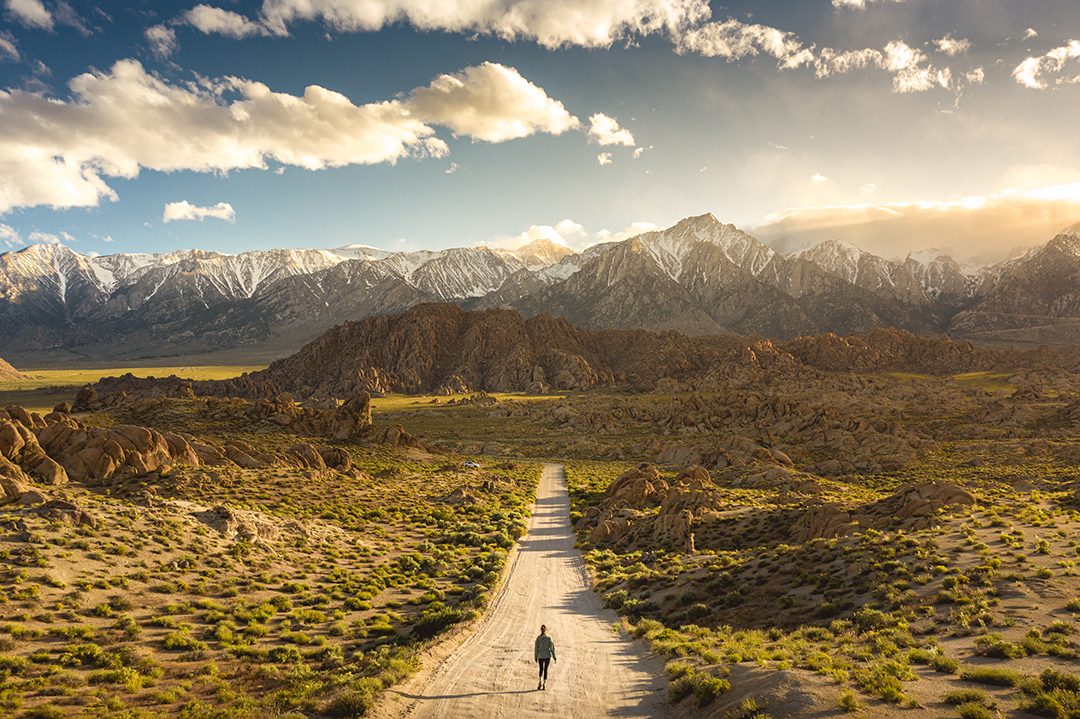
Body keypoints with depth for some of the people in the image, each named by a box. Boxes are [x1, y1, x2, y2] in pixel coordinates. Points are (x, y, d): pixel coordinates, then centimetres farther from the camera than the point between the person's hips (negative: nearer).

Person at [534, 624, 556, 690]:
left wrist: (536, 658, 7)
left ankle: (540, 682, 0)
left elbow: (536, 648, -3)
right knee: (545, 670, 12)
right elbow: (552, 649, -6)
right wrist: (555, 658, 0)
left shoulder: (538, 638, -8)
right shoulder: (549, 638, -8)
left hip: (540, 656, 0)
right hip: (547, 656, 0)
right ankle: (544, 684, 12)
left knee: (541, 669, 17)